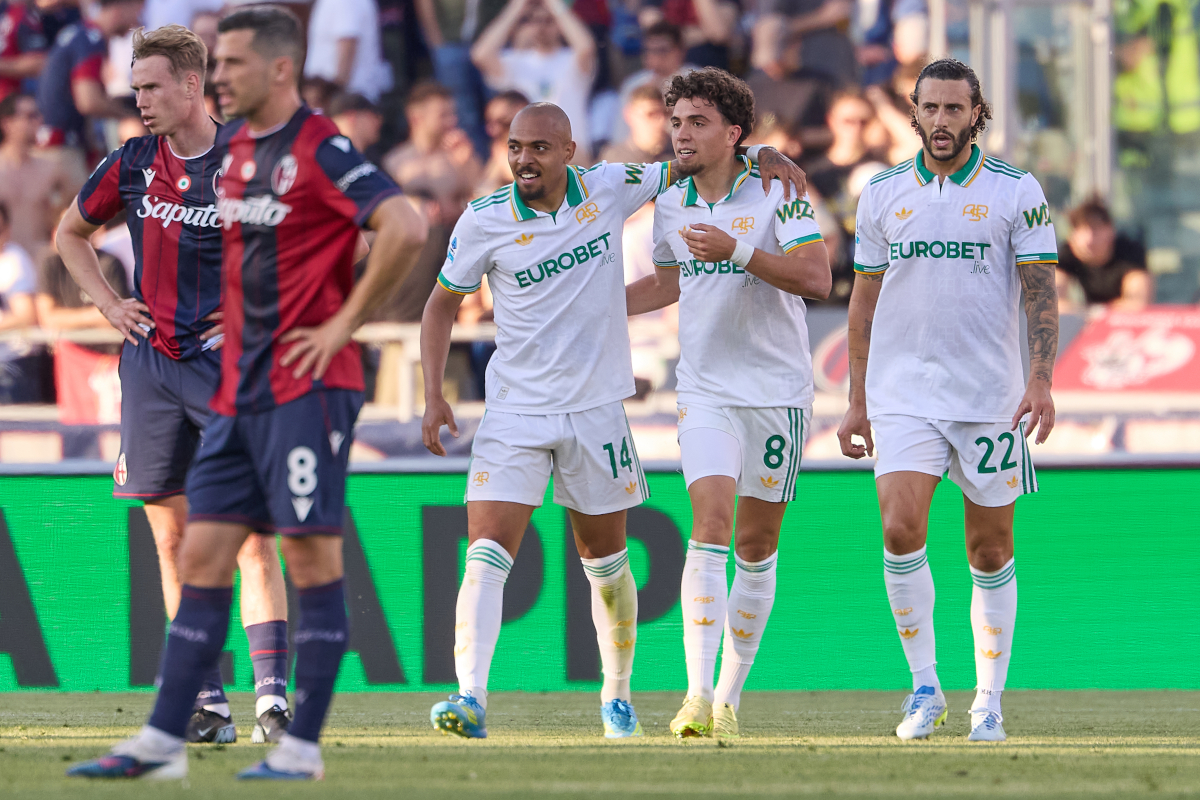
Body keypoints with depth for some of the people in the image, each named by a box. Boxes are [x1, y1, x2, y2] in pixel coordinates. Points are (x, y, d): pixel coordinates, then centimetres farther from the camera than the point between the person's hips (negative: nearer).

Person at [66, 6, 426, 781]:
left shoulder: (321, 150, -12)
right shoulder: (231, 149, 13)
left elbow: (404, 228, -24)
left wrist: (345, 323, -18)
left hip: (307, 386, -9)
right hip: (238, 389, 9)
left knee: (313, 557, -4)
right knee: (203, 556, 5)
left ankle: (303, 746, 0)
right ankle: (163, 742, 6)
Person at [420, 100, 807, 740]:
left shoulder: (609, 189, -5)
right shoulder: (484, 221, -8)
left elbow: (684, 167, 11)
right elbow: (443, 303, 5)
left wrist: (756, 155, -6)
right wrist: (434, 396, -4)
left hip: (597, 409, 2)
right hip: (515, 414, -1)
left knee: (605, 563, 13)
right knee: (486, 555, -16)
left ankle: (617, 695, 31)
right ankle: (471, 700, -23)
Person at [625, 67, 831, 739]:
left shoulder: (777, 193, -9)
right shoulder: (670, 206, 6)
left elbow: (818, 279, -19)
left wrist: (737, 252, -28)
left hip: (779, 392, -2)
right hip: (706, 392, 2)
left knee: (756, 549, 6)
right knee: (710, 530, -16)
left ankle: (730, 697, 18)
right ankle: (698, 696, -23)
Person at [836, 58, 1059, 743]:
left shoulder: (1017, 191, 0)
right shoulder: (882, 194, 7)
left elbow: (1041, 293, -3)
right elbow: (865, 301, 13)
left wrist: (1042, 381, -16)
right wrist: (856, 399, 11)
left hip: (990, 399, -1)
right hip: (903, 396, 1)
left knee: (991, 554, 4)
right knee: (901, 530, -17)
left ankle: (989, 703, 16)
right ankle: (925, 687, -5)